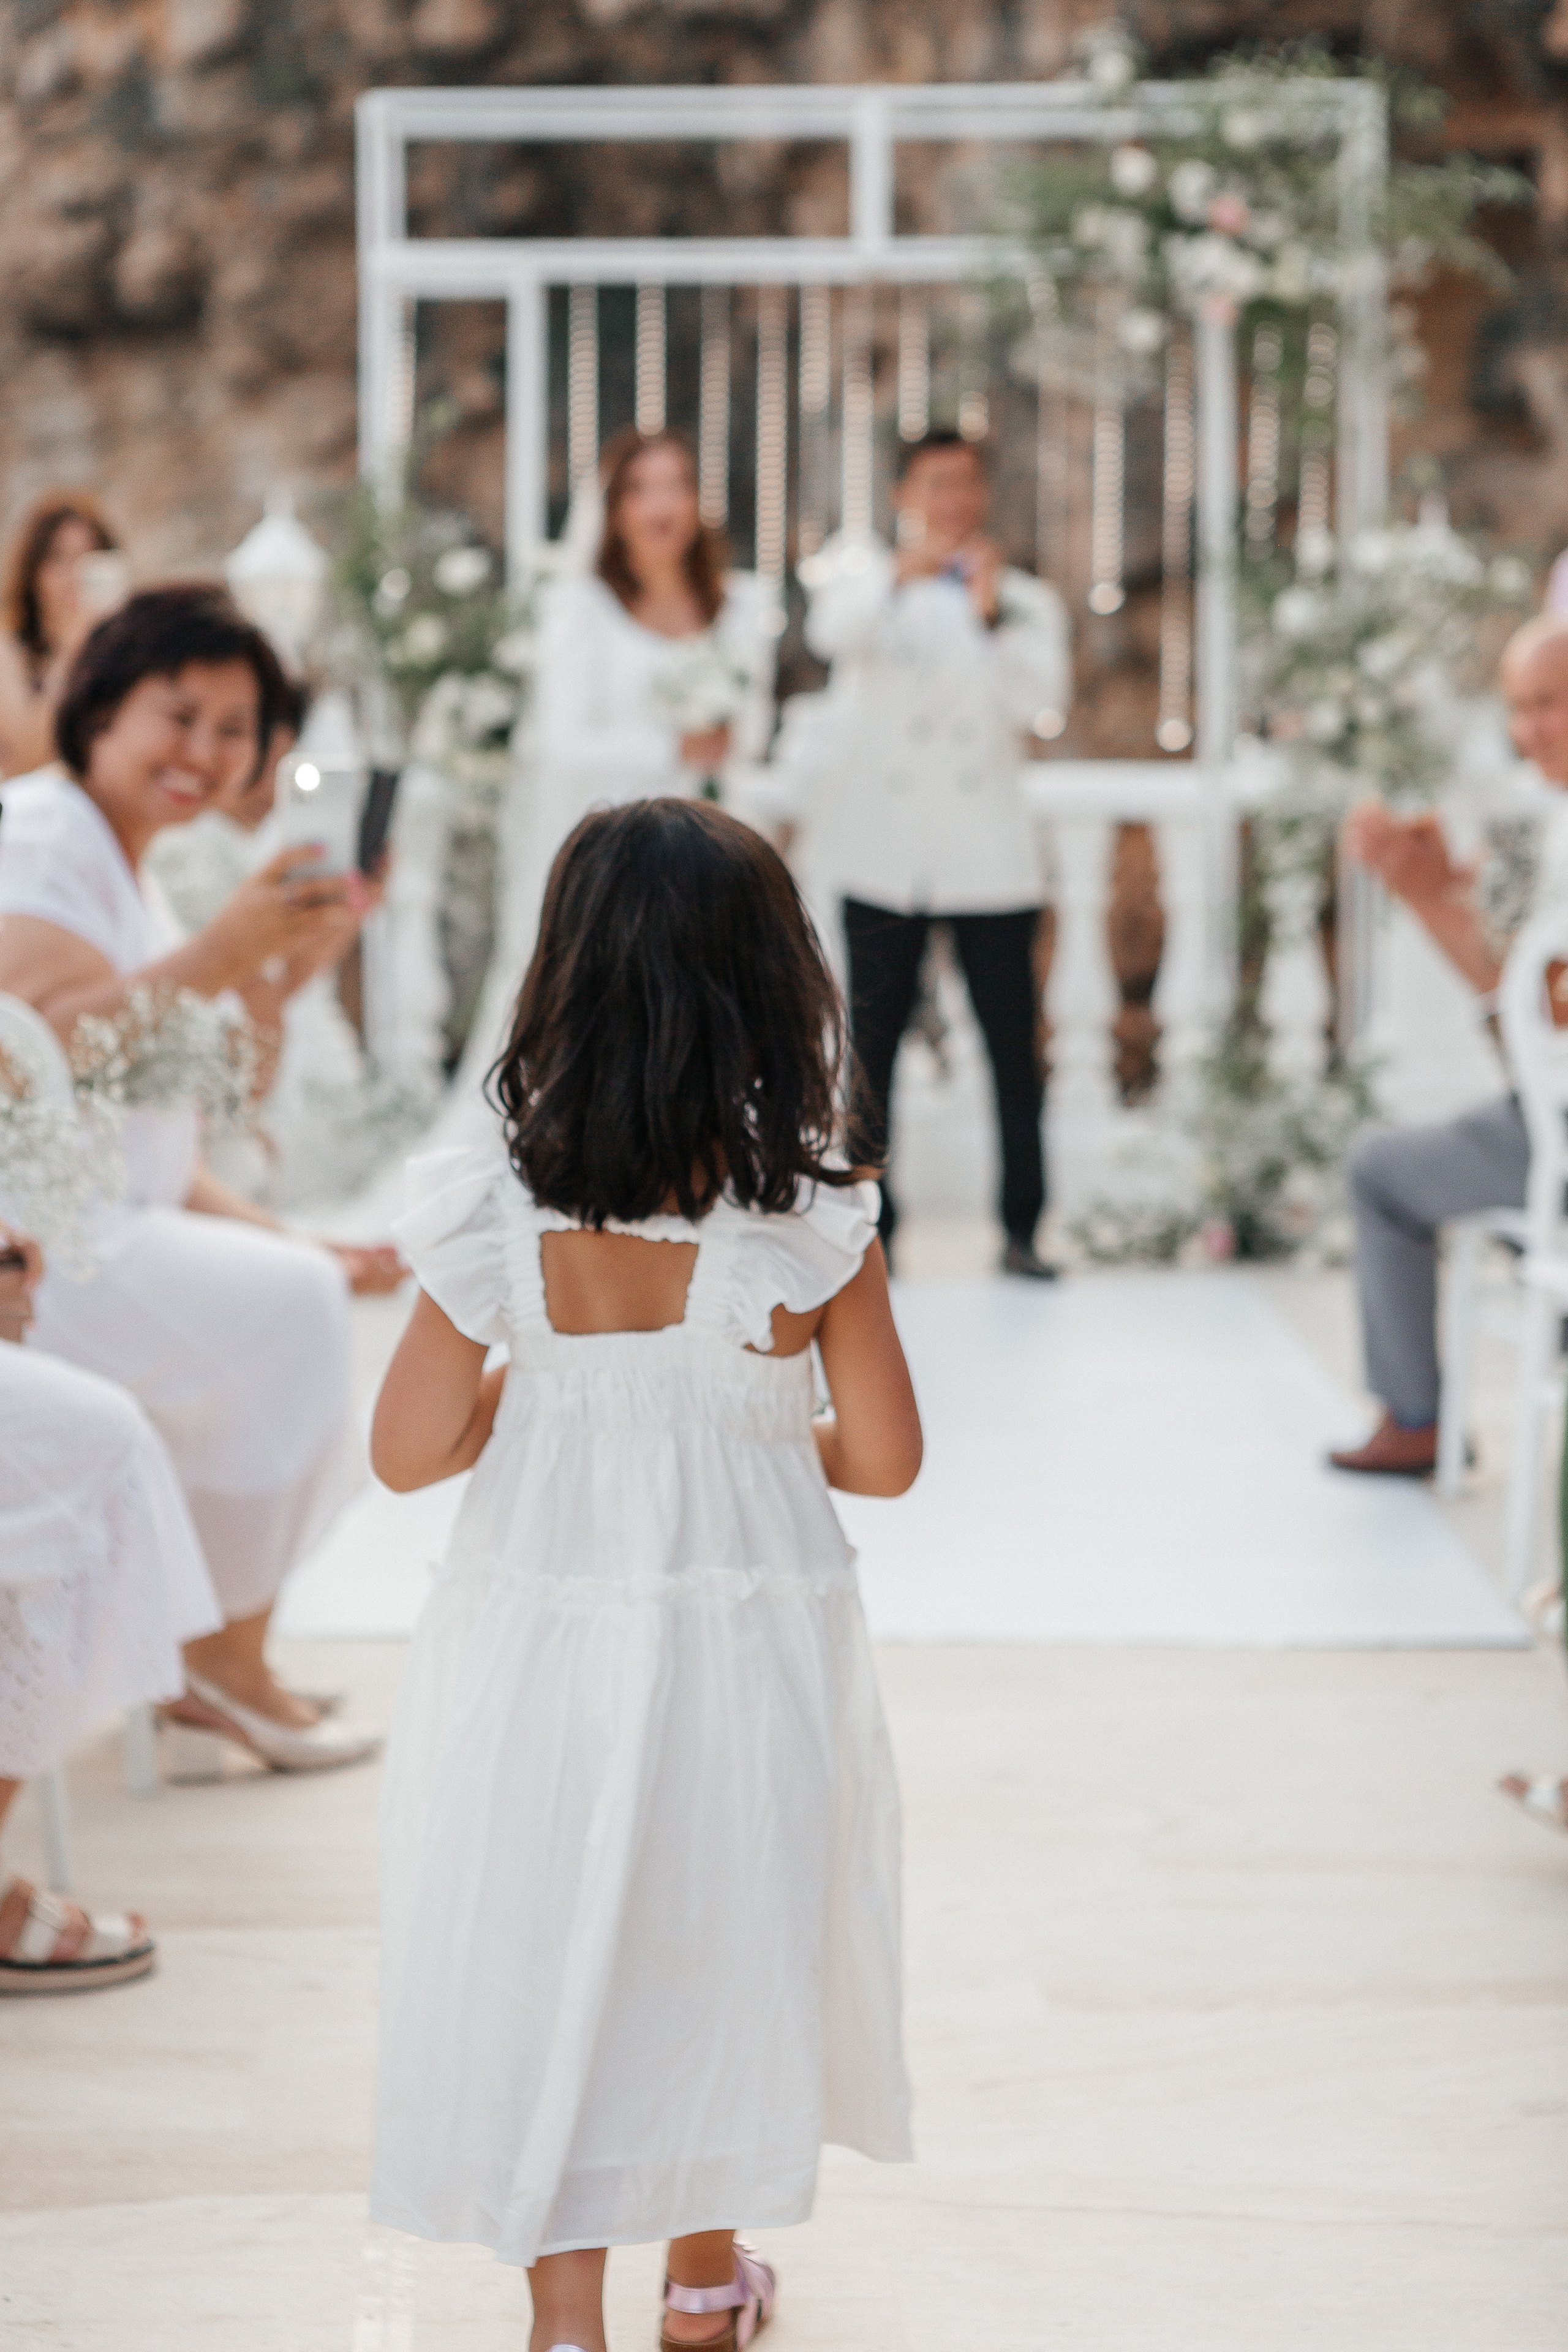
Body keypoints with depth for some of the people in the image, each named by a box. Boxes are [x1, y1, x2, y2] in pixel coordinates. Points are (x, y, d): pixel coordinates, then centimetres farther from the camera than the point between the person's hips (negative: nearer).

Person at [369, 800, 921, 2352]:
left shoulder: (499, 1215, -13)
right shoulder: (815, 1220, -13)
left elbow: (411, 1449, -9)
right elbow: (883, 1458, -6)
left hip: (539, 1636, -1)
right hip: (750, 1635, 1)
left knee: (544, 1948, 14)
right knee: (732, 1932, 21)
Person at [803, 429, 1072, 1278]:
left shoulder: (1027, 600, 15)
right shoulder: (865, 572, 11)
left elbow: (1043, 706, -3)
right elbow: (833, 632, -14)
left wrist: (992, 616, -15)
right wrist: (902, 572, -32)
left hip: (987, 853, 1)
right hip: (883, 849, -1)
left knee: (1014, 1044, -5)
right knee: (875, 1040, -1)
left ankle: (1021, 1230, 0)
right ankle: (872, 1228, 4)